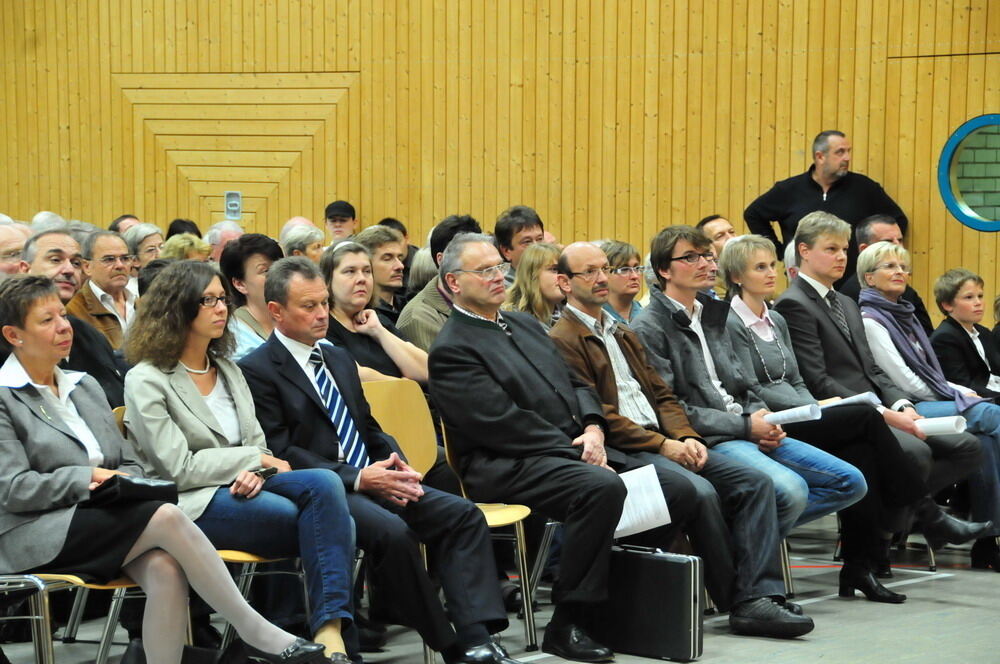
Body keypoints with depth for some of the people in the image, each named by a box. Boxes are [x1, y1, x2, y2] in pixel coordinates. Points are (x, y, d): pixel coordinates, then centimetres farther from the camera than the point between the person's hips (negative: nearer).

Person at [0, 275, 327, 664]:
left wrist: (123, 483, -3)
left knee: (165, 567, -29)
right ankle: (253, 631, -19)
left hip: (98, 520, 6)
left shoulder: (84, 386, 22)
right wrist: (88, 477, -13)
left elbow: (129, 463, 20)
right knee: (166, 517, -27)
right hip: (34, 538, -6)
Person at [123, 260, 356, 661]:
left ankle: (331, 631, -37)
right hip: (194, 506, -6)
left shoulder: (227, 369, 21)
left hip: (243, 489, 6)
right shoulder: (147, 381, -1)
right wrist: (258, 460, -8)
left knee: (325, 483, -29)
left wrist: (258, 472, -9)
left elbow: (256, 442, 16)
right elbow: (180, 469, -9)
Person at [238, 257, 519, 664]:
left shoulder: (339, 359, 22)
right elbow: (281, 453, -12)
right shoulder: (257, 371, -4)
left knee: (463, 515, -11)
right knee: (392, 531, -34)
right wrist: (357, 478, -19)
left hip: (371, 478, 8)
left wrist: (396, 466, 2)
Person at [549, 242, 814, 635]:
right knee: (700, 491, -31)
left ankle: (758, 599, -21)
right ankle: (736, 599, -16)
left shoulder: (624, 335, 27)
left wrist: (686, 438, 0)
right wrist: (662, 445, -14)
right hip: (621, 453, -8)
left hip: (664, 443, 9)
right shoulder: (563, 341, -3)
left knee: (756, 482, -11)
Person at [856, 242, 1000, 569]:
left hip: (929, 403, 7)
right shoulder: (869, 319, -4)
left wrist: (963, 391, 7)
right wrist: (958, 396, -1)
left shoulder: (904, 315, 24)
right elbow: (903, 381, -10)